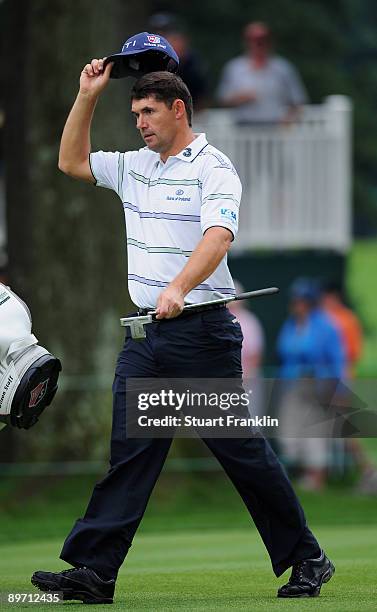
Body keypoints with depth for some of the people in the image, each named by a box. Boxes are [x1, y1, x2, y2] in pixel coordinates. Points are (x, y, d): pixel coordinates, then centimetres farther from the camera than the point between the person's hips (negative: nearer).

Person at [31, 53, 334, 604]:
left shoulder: (214, 168, -8)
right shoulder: (134, 167, 16)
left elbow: (218, 236, -23)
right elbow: (72, 161, 27)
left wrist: (178, 289, -38)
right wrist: (88, 96, 15)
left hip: (202, 330, -7)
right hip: (145, 333, 7)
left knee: (241, 450, -2)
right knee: (127, 451, 0)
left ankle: (307, 559, 8)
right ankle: (93, 571, -5)